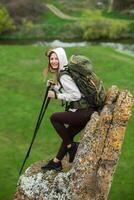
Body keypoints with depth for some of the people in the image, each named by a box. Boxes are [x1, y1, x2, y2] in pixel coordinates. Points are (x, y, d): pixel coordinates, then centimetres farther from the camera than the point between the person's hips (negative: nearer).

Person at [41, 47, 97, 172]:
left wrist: (56, 95, -12)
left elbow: (76, 95, -21)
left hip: (84, 112, -10)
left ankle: (71, 146, 7)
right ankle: (56, 162, 29)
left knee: (54, 118, 0)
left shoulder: (64, 76, -15)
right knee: (68, 134, 18)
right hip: (87, 110, 10)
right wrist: (54, 86, 13)